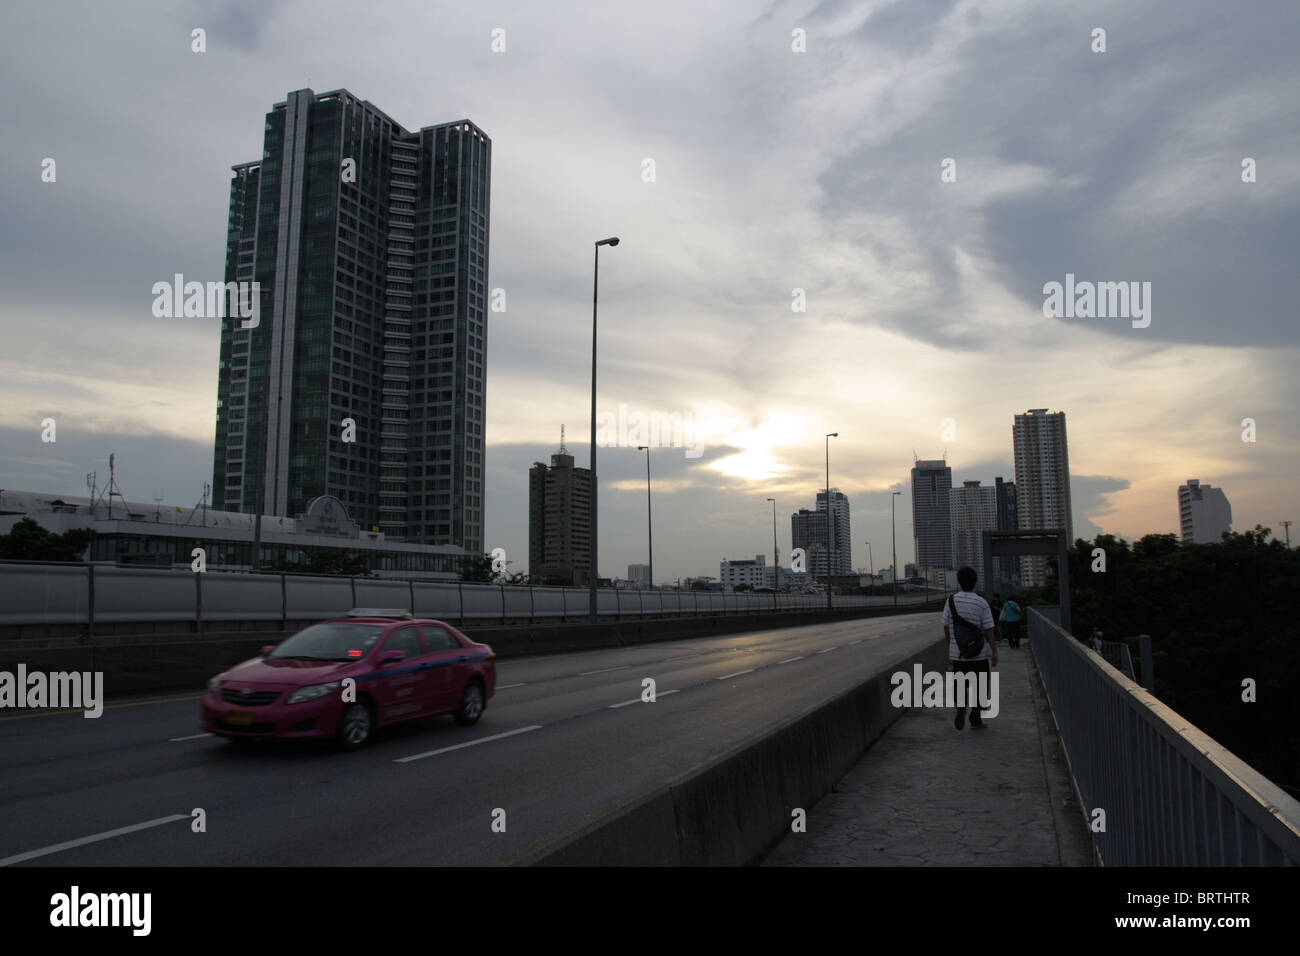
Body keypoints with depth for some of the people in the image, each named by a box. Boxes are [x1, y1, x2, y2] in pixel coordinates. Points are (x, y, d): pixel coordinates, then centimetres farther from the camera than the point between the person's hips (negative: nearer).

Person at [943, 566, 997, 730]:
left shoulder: (951, 601, -4)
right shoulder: (982, 603, -11)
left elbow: (946, 627, 3)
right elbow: (989, 631, -11)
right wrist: (995, 652, -2)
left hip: (957, 653, 2)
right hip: (979, 654, -2)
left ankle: (961, 706, -16)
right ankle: (975, 718, 15)